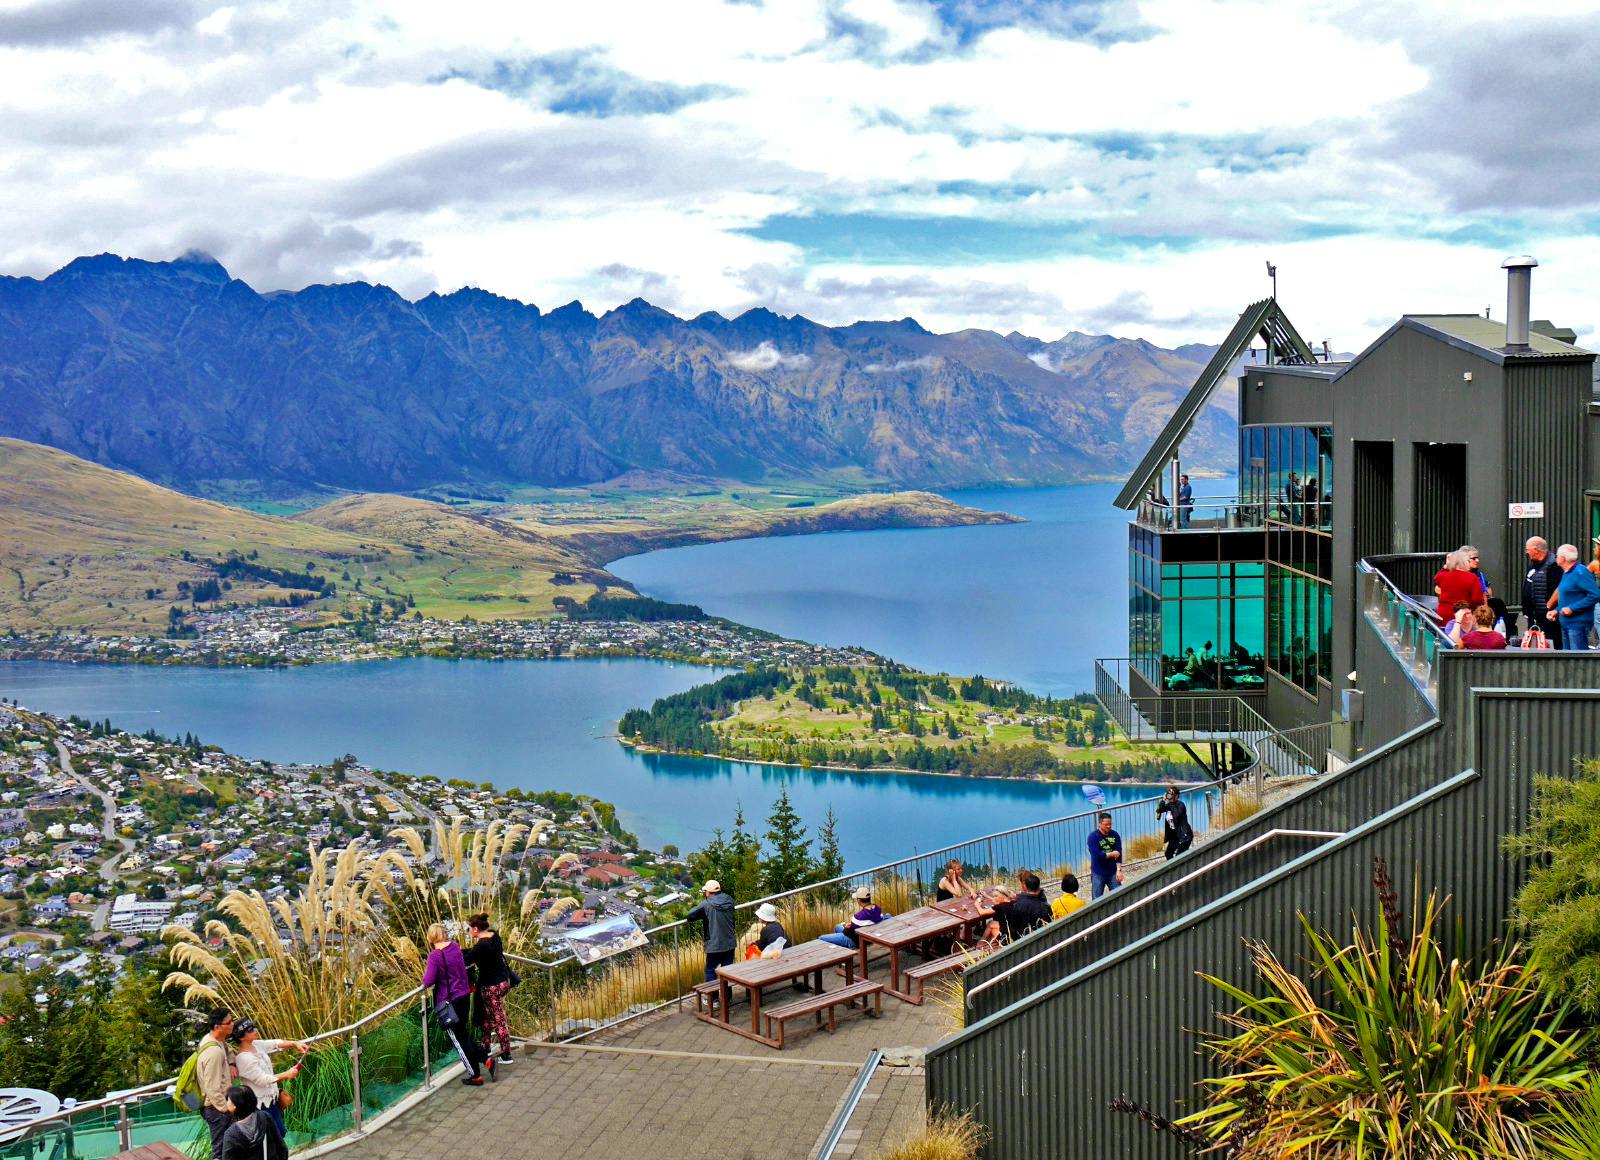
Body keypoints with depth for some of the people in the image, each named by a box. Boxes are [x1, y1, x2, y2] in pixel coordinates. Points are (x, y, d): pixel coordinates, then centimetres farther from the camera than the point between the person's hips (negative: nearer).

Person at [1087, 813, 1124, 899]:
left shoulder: (1115, 835, -1)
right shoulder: (1093, 837, -12)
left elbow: (1119, 854, -4)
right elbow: (1097, 855, -20)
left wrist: (1119, 870, -13)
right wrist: (1112, 854, -9)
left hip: (1112, 872, 3)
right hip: (1098, 874, -3)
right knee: (1097, 900, 4)